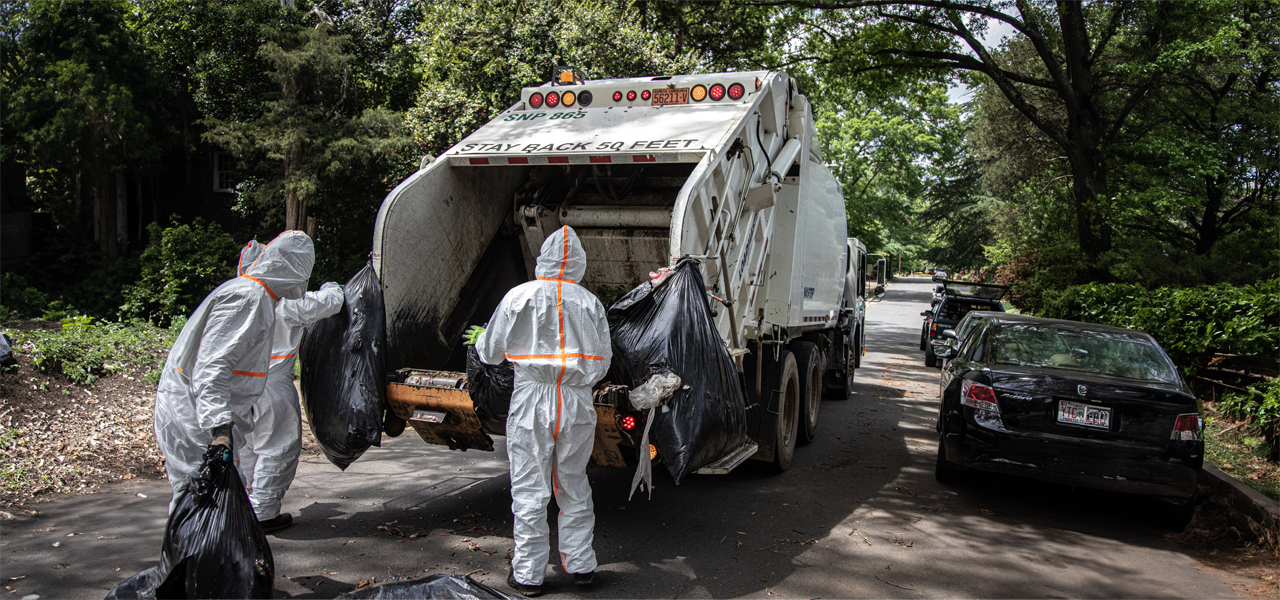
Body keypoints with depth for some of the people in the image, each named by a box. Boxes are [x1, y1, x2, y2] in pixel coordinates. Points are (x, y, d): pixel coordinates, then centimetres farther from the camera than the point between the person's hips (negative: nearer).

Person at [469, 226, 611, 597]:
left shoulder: (519, 297, -3)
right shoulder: (591, 303, 5)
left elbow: (491, 354, 4)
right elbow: (602, 364, 9)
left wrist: (478, 338, 26)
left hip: (532, 403, -3)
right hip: (578, 404, 3)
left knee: (529, 490, 5)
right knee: (574, 486, 15)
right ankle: (581, 565, 23)